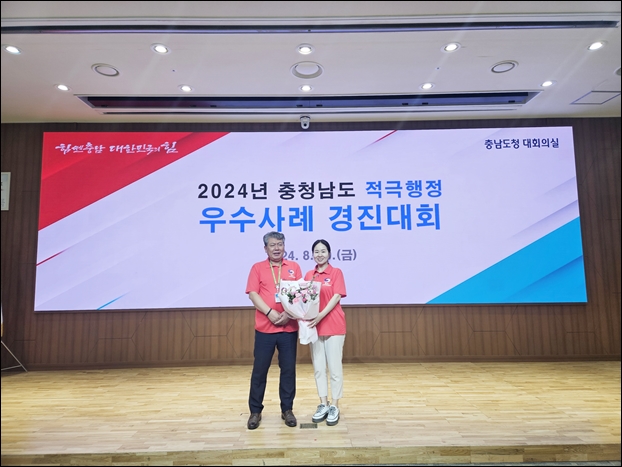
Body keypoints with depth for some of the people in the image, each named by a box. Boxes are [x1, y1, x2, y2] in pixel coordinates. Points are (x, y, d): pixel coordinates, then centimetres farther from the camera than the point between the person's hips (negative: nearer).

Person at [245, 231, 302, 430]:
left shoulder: (294, 267, 9)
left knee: (288, 369, 8)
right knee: (259, 370, 5)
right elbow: (253, 294, -5)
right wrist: (270, 313, -16)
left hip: (289, 327, 1)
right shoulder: (257, 268, 5)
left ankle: (287, 409, 22)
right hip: (264, 327, -1)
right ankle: (255, 411, 19)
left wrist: (289, 314, -11)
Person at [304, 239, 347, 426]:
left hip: (333, 325, -4)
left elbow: (336, 297, -11)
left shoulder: (336, 272, -2)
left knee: (335, 366, 3)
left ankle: (335, 406, 16)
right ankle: (323, 405, 23)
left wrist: (321, 316, -22)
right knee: (318, 367, 10)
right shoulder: (309, 275, 10)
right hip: (314, 325, 4)